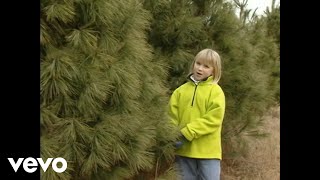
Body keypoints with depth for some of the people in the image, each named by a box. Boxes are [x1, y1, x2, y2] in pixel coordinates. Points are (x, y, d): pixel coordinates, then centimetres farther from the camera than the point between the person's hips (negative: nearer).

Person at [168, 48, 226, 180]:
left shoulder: (215, 91, -4)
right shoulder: (181, 90, 7)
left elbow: (213, 119, -13)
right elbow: (172, 117, 5)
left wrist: (187, 133, -19)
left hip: (208, 150, -3)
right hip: (184, 150, 4)